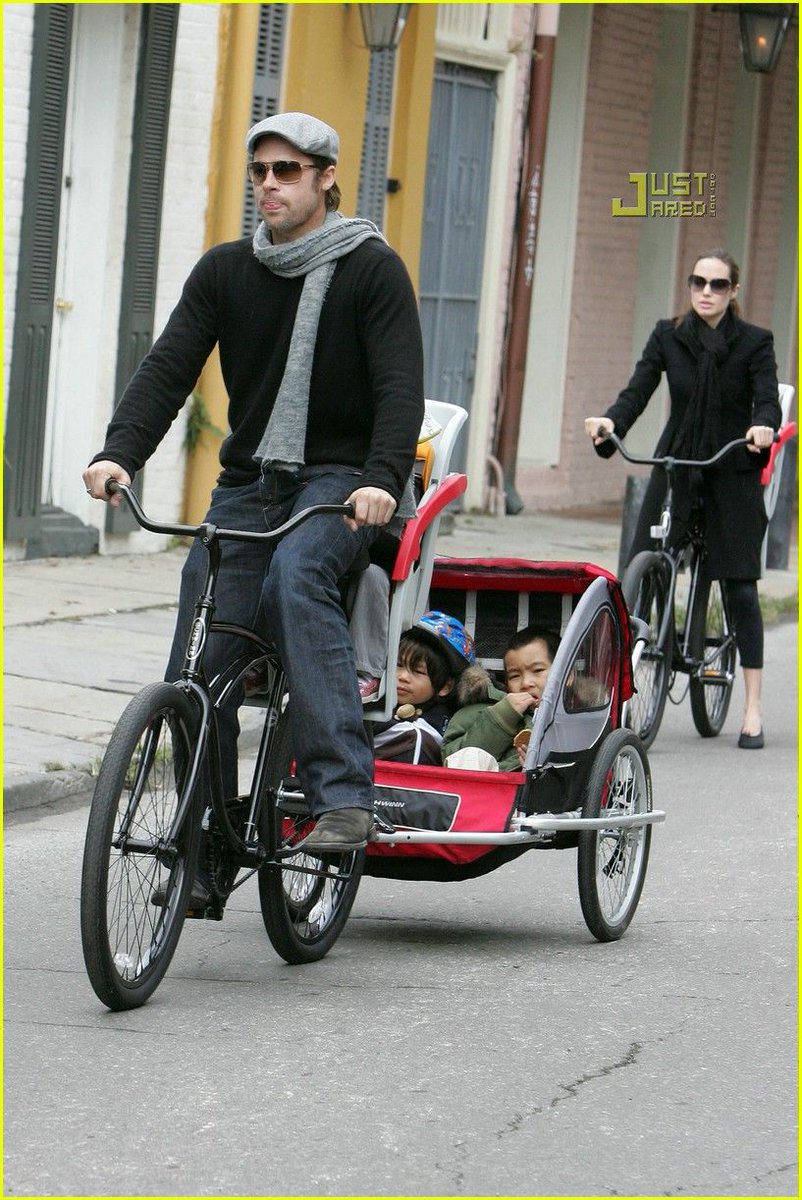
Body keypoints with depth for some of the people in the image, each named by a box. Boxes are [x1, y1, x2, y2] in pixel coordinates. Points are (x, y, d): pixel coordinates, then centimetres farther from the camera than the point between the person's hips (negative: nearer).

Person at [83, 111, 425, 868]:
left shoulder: (371, 269, -4)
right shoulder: (225, 271, 7)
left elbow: (401, 387, -13)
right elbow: (169, 367, -2)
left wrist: (382, 480, -30)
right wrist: (119, 453, -19)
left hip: (340, 481, -5)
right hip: (248, 483, 5)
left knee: (296, 577, -36)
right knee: (197, 668, -6)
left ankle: (343, 794, -39)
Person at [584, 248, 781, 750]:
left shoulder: (754, 342, -1)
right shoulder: (668, 336, 4)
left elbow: (768, 400, -12)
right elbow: (638, 391, -5)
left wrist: (763, 427, -35)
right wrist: (610, 421, -26)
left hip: (733, 475, -2)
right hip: (675, 466, 2)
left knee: (740, 586, -2)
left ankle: (753, 709, 4)